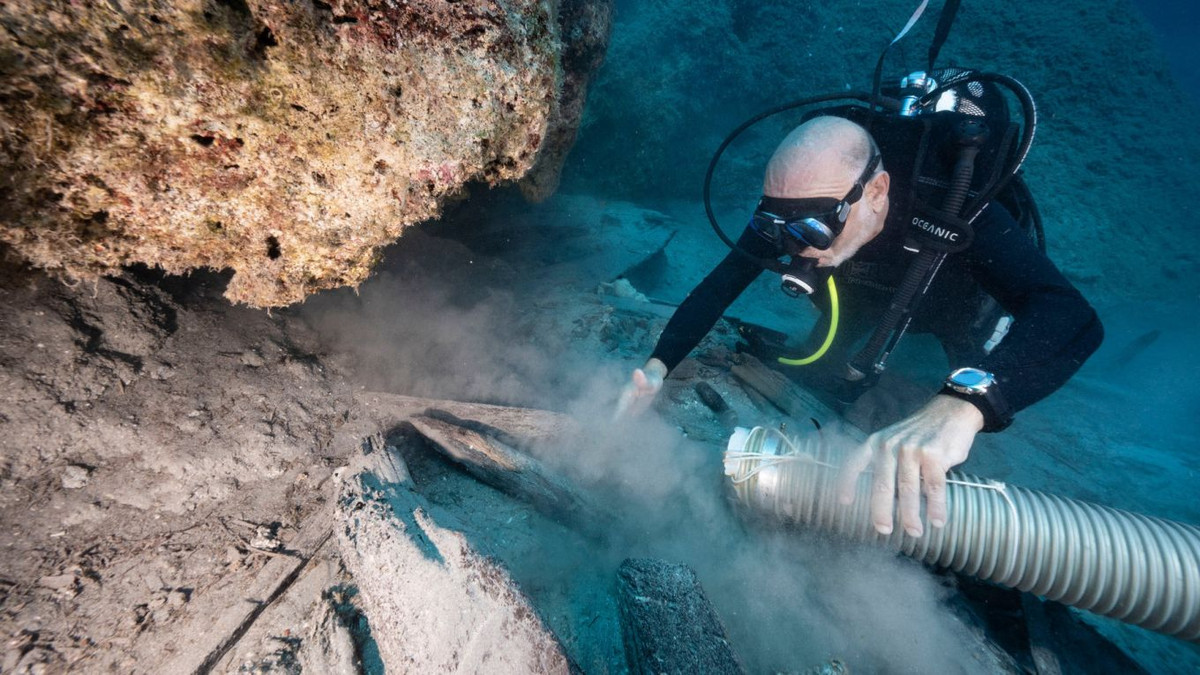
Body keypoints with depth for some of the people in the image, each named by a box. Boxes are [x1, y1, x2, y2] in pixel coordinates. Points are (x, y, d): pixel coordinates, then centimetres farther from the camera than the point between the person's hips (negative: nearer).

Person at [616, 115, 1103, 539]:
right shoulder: (798, 203, -33)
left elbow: (1072, 317, -55)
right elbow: (723, 282, -30)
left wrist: (963, 404, -75)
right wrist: (658, 365, -45)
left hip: (949, 307, -2)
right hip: (862, 300, 3)